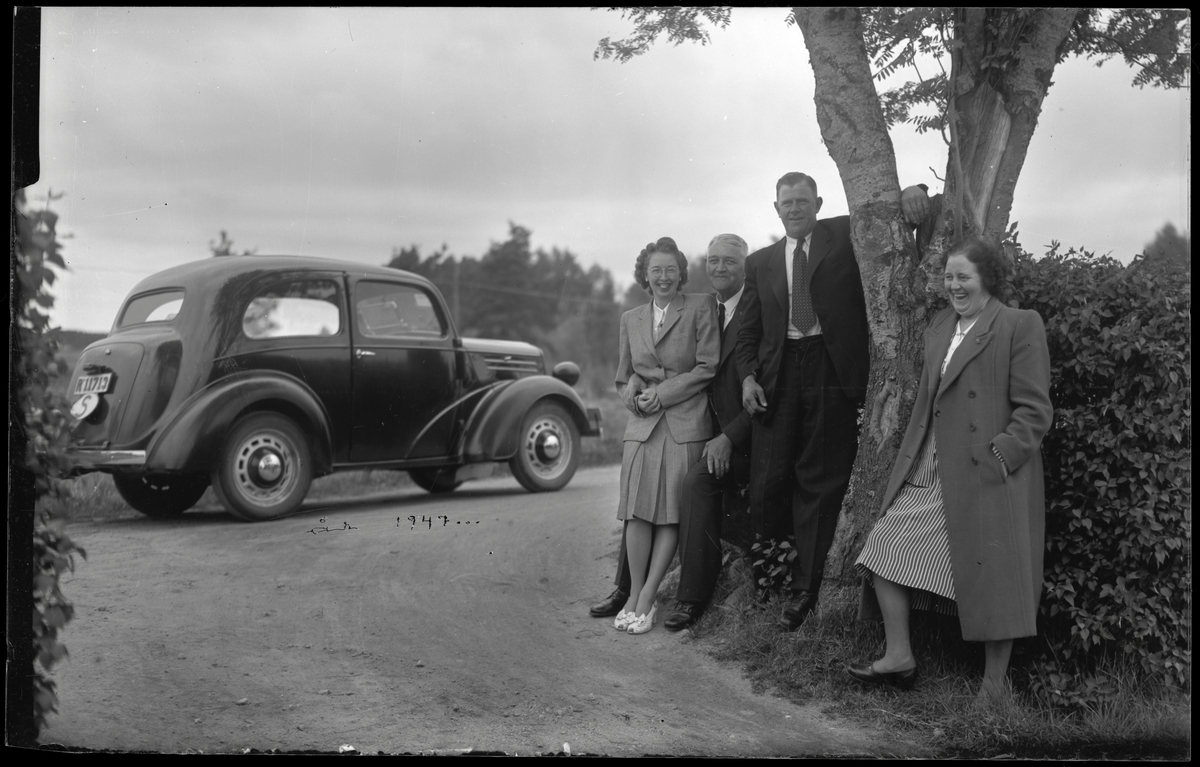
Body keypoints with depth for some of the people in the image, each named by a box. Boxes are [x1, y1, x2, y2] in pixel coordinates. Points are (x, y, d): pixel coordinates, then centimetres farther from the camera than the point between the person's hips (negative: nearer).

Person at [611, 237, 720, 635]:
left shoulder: (701, 307, 3)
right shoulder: (630, 319, 17)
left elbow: (708, 367, -4)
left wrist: (663, 393, -8)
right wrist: (632, 389, -1)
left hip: (686, 423, -3)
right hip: (643, 424, 3)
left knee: (672, 512, -7)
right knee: (638, 511, -7)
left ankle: (645, 599, -3)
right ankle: (633, 596, -1)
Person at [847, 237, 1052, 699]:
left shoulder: (1020, 326, -6)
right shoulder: (939, 329, 16)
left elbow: (1033, 410, -10)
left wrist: (998, 458, -17)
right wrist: (912, 459, 12)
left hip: (988, 476, -7)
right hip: (929, 475, 7)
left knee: (993, 581, 0)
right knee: (886, 549, 2)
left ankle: (994, 686, 14)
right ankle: (898, 657, 14)